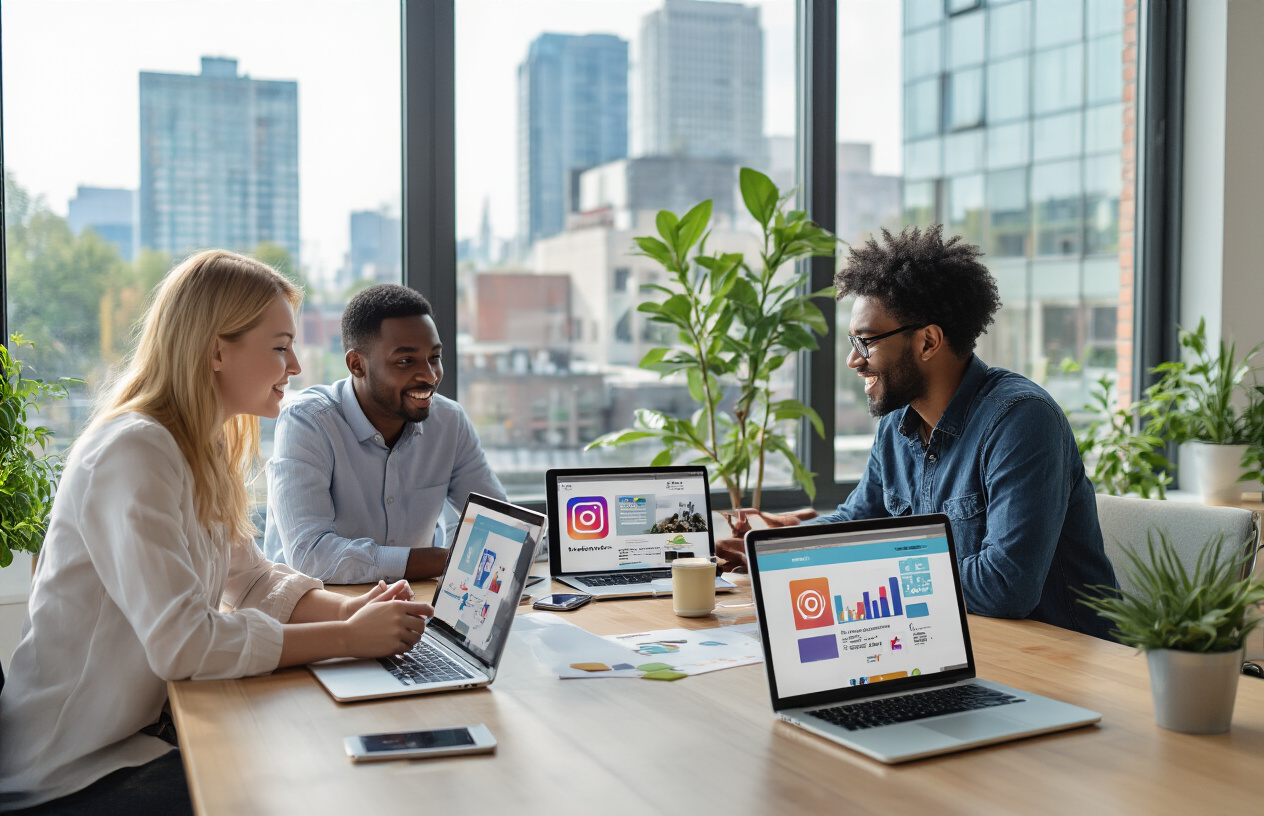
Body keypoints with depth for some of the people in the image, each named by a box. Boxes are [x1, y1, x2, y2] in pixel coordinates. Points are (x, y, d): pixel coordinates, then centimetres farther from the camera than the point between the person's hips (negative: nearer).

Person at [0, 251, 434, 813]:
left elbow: (252, 580, 10)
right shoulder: (132, 452, -23)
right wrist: (348, 639, -26)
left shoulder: (205, 450, 7)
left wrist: (350, 610, -9)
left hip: (149, 724, 8)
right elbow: (181, 641, -30)